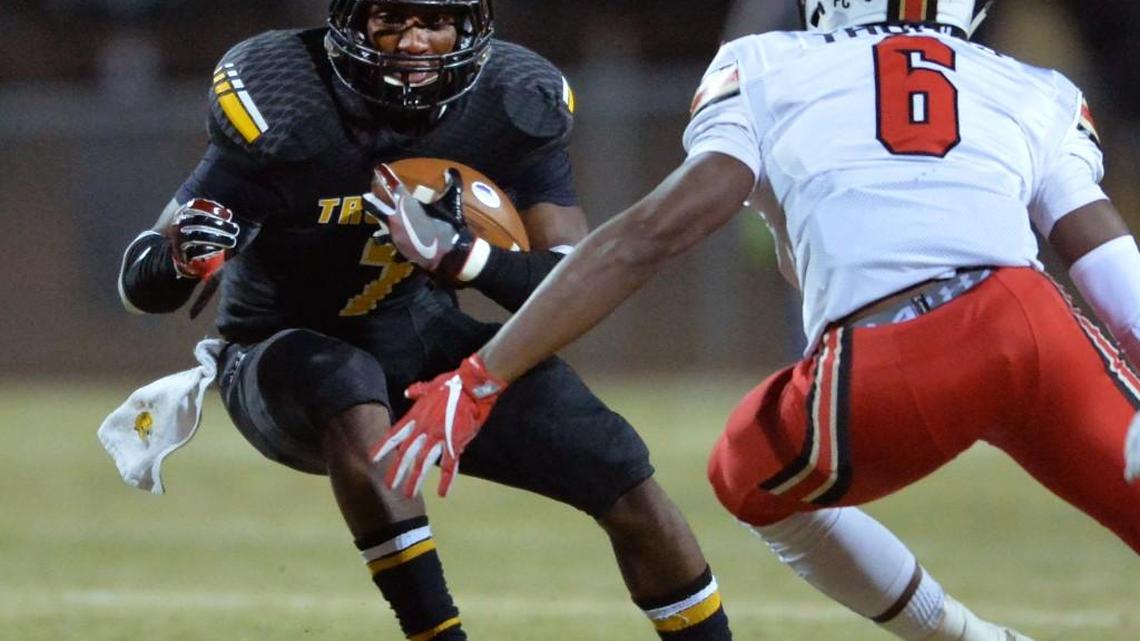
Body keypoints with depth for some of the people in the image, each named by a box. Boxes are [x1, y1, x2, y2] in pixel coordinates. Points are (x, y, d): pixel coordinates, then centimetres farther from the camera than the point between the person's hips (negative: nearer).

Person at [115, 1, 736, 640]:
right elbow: (140, 285, -21)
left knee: (623, 477, -9)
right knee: (355, 404, -39)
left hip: (426, 344, 3)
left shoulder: (514, 105, -15)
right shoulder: (286, 109, -24)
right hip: (290, 354, -3)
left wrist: (459, 253, -37)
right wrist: (184, 255, -46)